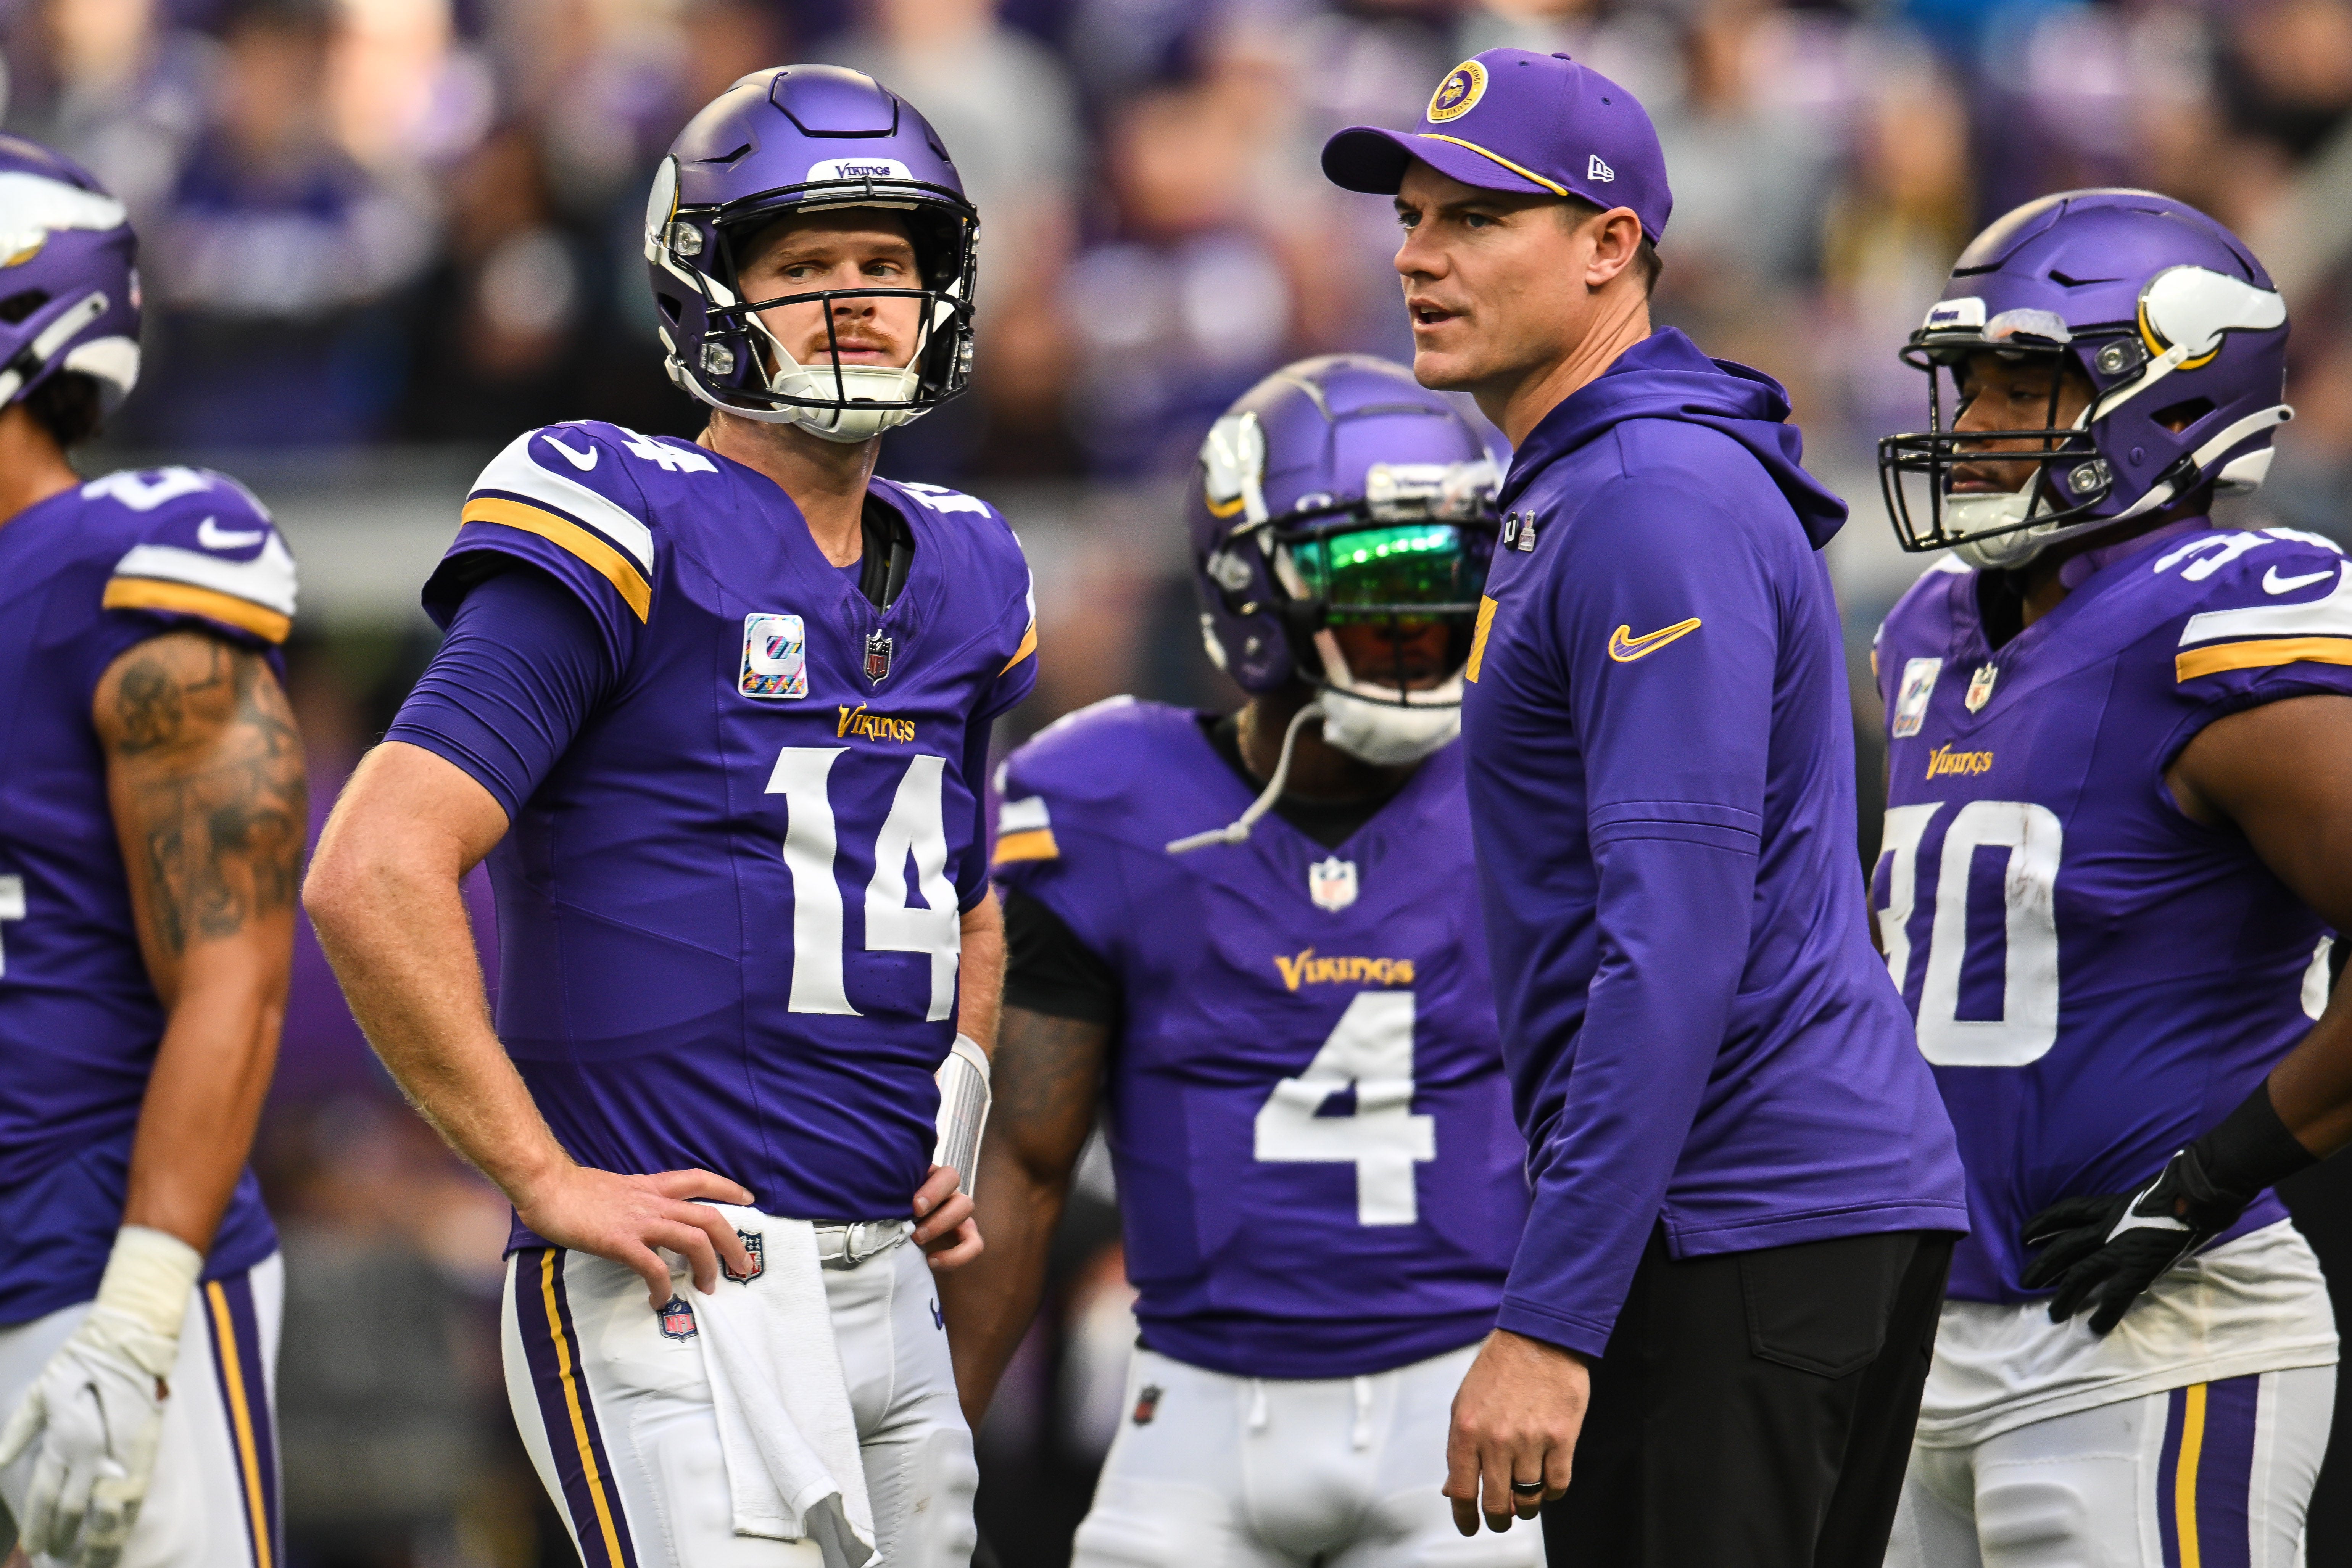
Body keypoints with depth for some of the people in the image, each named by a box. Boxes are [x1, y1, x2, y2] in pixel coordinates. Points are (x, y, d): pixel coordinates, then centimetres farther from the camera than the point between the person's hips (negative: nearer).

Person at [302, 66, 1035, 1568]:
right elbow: (376, 877, -18)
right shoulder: (636, 540, -8)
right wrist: (555, 1184, -16)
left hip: (888, 1280, 8)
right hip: (684, 1294, -8)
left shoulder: (955, 582, 16)